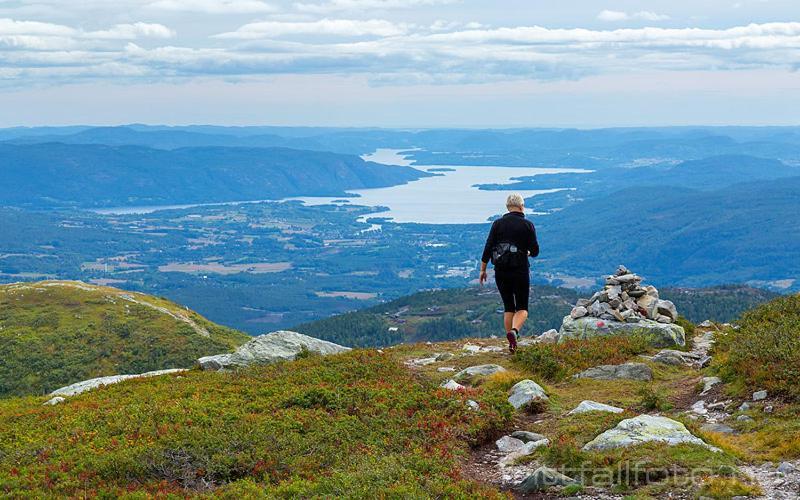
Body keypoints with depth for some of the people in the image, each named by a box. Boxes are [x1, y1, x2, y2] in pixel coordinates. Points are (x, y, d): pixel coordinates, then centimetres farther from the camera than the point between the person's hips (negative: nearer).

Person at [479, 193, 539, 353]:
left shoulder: (498, 224, 1)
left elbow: (488, 248, -3)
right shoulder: (528, 225, -3)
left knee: (508, 307, 15)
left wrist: (483, 270, 4)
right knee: (522, 308, 7)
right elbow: (535, 251, -3)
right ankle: (514, 331, -23)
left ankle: (512, 344, 13)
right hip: (521, 271, -2)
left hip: (501, 271, 2)